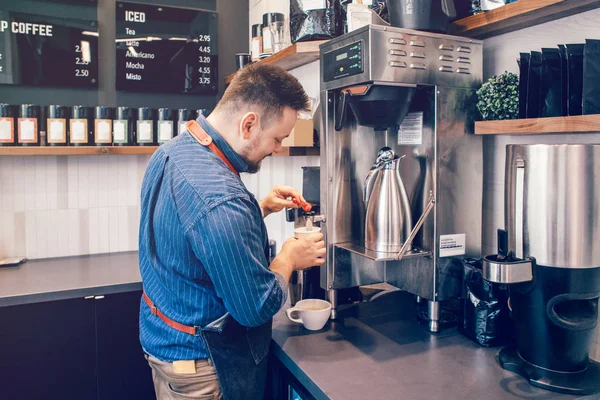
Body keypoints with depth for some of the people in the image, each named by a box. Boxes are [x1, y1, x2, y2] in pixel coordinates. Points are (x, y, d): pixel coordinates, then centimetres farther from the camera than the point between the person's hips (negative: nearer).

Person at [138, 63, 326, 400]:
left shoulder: (171, 151, -4)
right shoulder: (220, 198, -34)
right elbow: (258, 307, -26)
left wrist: (262, 208, 3)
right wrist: (289, 258, -9)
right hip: (200, 361, -9)